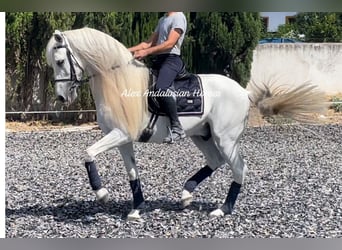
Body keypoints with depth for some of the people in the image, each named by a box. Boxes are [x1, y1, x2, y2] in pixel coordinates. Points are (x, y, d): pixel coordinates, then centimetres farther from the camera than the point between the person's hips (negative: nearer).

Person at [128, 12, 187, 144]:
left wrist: (146, 52, -26)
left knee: (160, 88, -32)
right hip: (158, 59, 10)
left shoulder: (178, 17, -5)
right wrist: (128, 50, 9)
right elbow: (149, 43, 21)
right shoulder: (162, 20, 22)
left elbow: (170, 44, -17)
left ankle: (177, 128, -26)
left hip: (171, 59, -10)